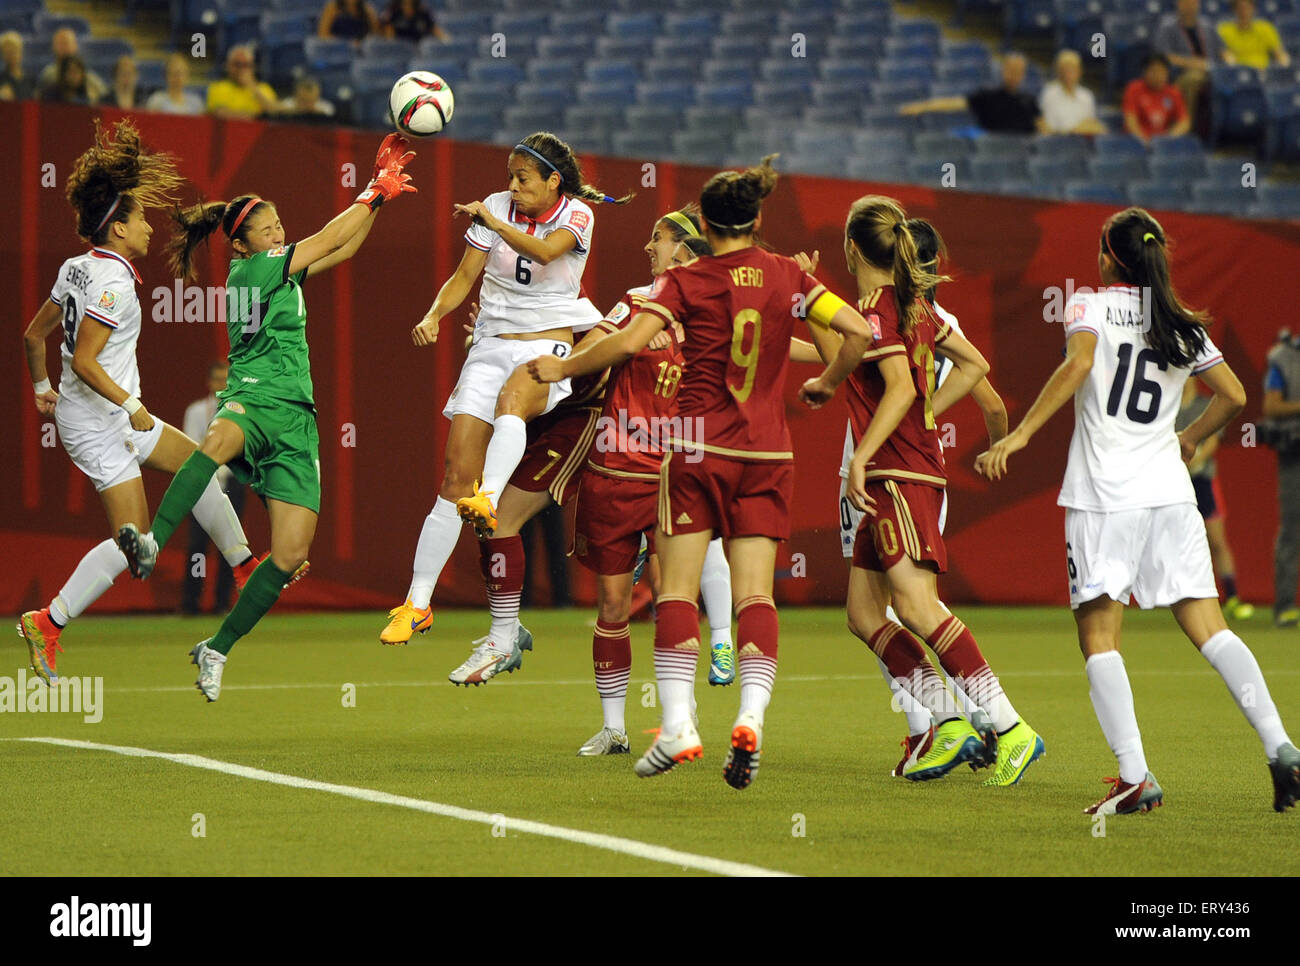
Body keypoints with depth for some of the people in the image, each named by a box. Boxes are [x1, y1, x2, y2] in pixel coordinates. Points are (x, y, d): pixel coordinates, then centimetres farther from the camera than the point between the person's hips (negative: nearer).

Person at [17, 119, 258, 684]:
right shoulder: (113, 282, -20)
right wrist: (131, 405, -19)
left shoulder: (79, 268, 8)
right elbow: (84, 362, -26)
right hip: (100, 424, -10)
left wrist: (42, 387, 27)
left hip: (116, 417, 10)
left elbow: (34, 334, 15)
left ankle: (244, 563, 29)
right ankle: (49, 622, -7)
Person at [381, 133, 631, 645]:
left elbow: (544, 250, -25)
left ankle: (487, 500, -66)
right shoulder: (497, 206, 6)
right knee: (456, 473, -8)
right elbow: (464, 276, 4)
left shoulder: (577, 215, -4)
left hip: (547, 348, -3)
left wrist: (492, 221, -39)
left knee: (510, 400, -40)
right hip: (491, 346, 3)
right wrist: (433, 316, -14)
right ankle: (417, 603, -4)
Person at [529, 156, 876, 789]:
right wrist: (826, 384, 15)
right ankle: (751, 716, -20)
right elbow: (859, 331, -1)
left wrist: (559, 367, -1)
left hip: (699, 446, -2)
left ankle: (677, 725, -9)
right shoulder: (788, 278, 4)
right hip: (767, 453, 3)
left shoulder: (685, 282, -5)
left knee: (677, 588, 2)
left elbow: (628, 343, -16)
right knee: (755, 592, 0)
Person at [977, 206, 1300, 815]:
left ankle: (1135, 777, -13)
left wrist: (1020, 435, -21)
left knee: (1098, 636, -1)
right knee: (1209, 629, 4)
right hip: (1169, 490, 4)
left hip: (1104, 493, -4)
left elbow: (1079, 362, -18)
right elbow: (1234, 395, 16)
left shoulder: (1090, 306, 1)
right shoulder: (1183, 325, 14)